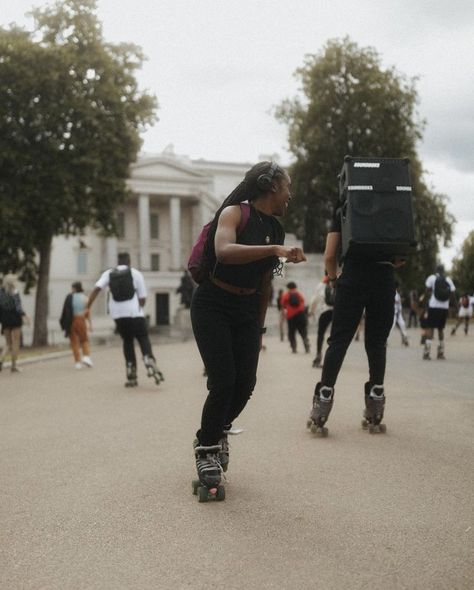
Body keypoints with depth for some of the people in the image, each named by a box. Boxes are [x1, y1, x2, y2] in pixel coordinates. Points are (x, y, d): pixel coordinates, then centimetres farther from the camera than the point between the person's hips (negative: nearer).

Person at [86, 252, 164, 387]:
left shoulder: (109, 274, 10)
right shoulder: (136, 273, 4)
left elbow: (96, 289, -6)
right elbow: (143, 298, 2)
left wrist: (88, 307, -7)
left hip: (117, 314, 3)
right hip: (134, 312, -3)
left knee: (127, 341, 15)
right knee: (143, 339, 3)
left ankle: (131, 376, 11)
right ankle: (149, 361, -26)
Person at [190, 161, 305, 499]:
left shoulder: (276, 230, 9)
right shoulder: (234, 213, -11)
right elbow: (224, 252, -33)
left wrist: (260, 329, 18)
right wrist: (275, 249, -39)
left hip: (247, 311, 6)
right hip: (213, 306, -6)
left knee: (246, 384, -2)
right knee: (223, 381, -15)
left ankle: (219, 432, 28)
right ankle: (206, 450, 7)